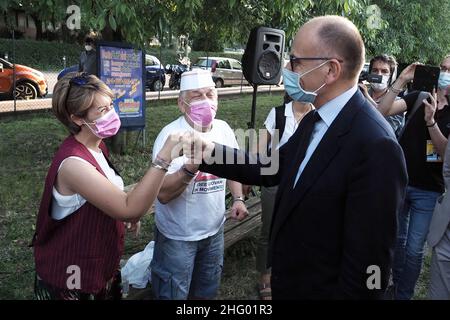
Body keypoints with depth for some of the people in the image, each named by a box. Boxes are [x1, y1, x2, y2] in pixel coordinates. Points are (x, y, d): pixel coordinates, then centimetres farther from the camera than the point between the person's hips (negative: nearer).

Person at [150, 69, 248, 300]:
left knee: (207, 291, 23)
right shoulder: (171, 134, -20)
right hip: (178, 236, -5)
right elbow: (163, 194, -26)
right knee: (174, 294, 11)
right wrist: (191, 167, -41)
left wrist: (238, 198, 0)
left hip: (214, 230, 5)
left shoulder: (223, 129, -2)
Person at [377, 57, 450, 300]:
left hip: (428, 191, -2)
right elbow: (382, 111, -13)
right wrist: (401, 81, -20)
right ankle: (397, 284, 39)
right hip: (399, 181, 3)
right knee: (397, 239, 18)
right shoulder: (418, 97, -1)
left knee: (414, 249, 0)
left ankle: (404, 295, 20)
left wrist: (431, 121, -28)